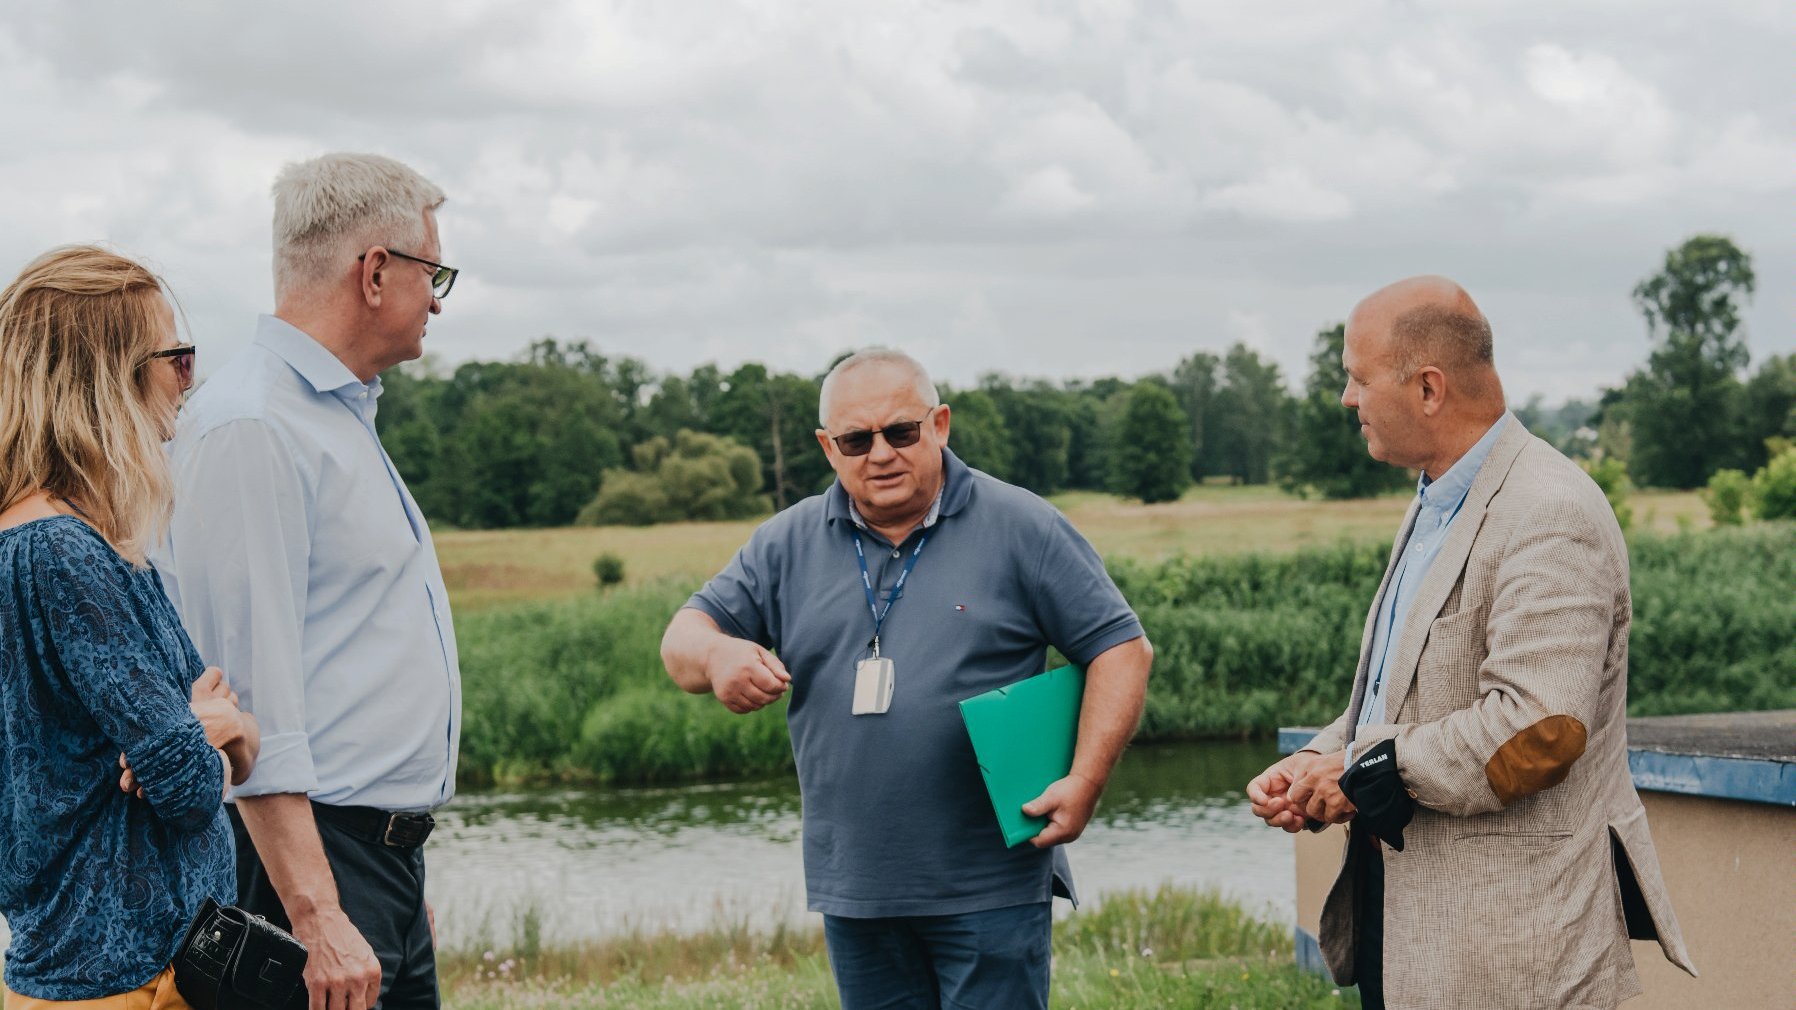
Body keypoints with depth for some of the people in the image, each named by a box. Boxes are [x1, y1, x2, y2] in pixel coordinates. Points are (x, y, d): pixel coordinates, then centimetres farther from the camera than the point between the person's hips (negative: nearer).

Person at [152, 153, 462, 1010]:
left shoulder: (342, 416, 18)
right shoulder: (250, 430, -15)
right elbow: (251, 698, -21)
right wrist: (316, 918, -25)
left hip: (387, 861, 10)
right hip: (307, 856, -10)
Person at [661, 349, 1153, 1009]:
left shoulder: (1020, 527, -2)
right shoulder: (788, 545, 8)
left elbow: (1120, 648, -2)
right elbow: (683, 639, 8)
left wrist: (1085, 783, -14)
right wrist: (716, 655, -18)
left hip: (991, 888, -4)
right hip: (854, 889, 4)